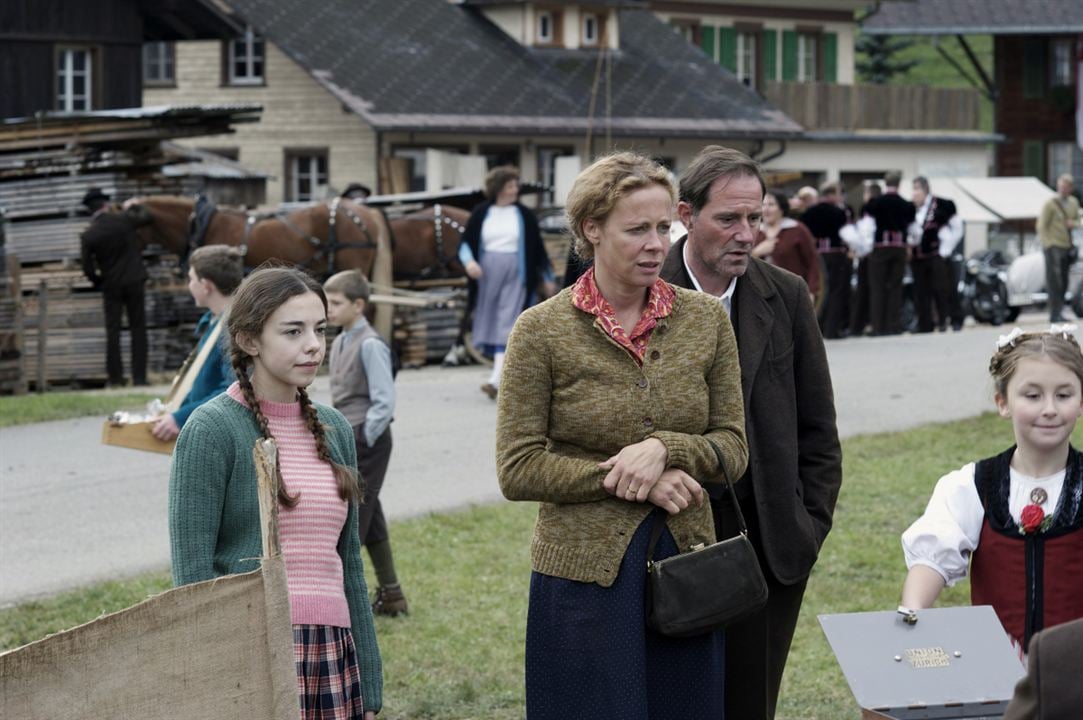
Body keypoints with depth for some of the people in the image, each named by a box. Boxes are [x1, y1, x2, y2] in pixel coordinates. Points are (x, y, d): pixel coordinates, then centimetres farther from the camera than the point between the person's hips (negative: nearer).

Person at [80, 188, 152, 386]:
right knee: (138, 329, 5)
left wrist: (99, 283, 11)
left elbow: (88, 268, -7)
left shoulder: (88, 235, -9)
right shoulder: (123, 220, -9)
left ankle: (115, 378, 4)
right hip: (134, 281, 0)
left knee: (112, 331, 6)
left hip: (110, 286, 0)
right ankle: (139, 377, 3)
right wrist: (134, 206, 26)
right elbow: (147, 218, 9)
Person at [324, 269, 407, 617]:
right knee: (369, 519, 14)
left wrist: (362, 441, -17)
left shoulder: (370, 345, -15)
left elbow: (384, 403, -18)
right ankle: (390, 595, 21)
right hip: (346, 440, 9)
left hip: (367, 441, -9)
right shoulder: (339, 343, 12)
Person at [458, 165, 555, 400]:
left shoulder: (525, 215, 3)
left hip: (516, 276, -2)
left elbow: (537, 248, 9)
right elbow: (465, 242, 6)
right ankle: (503, 370, 22)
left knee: (507, 326, -12)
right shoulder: (481, 214, 5)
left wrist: (547, 279, 13)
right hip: (487, 274, 3)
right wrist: (469, 262, -15)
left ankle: (497, 379, -21)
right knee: (491, 325, 8)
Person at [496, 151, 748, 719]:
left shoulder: (706, 320, 5)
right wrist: (633, 480, -13)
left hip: (685, 562, 3)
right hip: (586, 573, -3)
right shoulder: (541, 331, -4)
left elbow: (733, 448, 6)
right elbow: (517, 470, -7)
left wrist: (663, 448, -14)